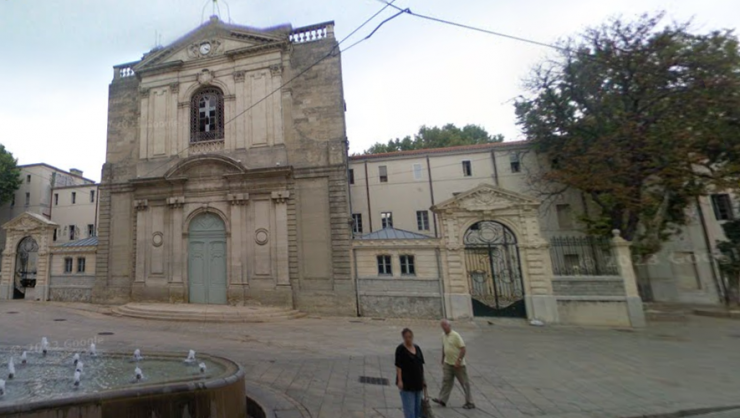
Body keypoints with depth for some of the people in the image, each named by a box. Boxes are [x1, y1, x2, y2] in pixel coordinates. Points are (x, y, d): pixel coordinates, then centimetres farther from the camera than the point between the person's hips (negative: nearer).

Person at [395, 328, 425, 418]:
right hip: (406, 382, -6)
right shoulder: (400, 349, -12)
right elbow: (398, 366, -14)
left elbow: (421, 364, 11)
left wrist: (423, 379, 11)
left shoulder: (417, 348, 6)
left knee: (417, 405, 13)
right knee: (409, 406, -2)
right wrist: (399, 380, -18)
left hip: (417, 381, 6)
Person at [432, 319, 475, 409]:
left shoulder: (456, 336, -18)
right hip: (447, 363, 6)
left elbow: (463, 349, -19)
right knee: (446, 381, 7)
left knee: (464, 383, 6)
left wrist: (458, 361, -23)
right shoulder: (443, 335, 4)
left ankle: (469, 402, 16)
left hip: (458, 364, -6)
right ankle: (442, 399, 12)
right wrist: (443, 359, 20)